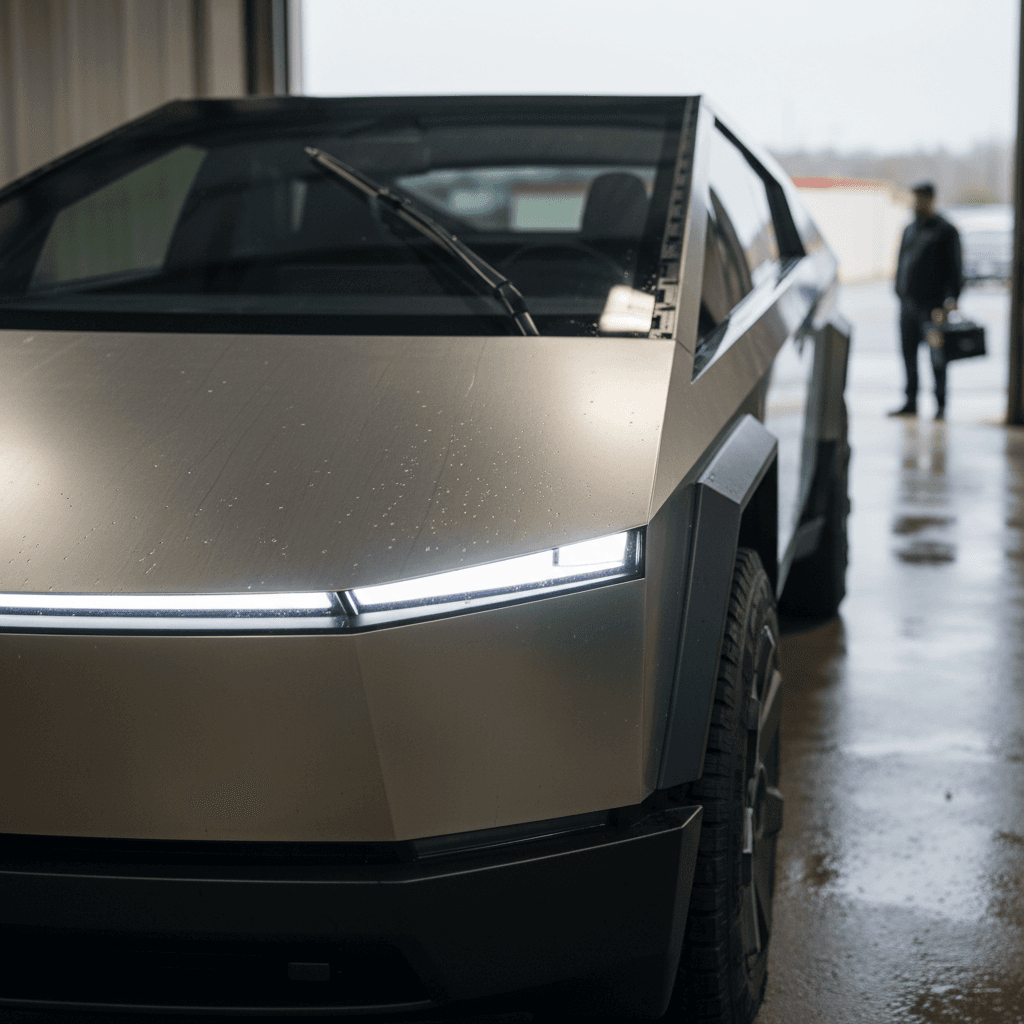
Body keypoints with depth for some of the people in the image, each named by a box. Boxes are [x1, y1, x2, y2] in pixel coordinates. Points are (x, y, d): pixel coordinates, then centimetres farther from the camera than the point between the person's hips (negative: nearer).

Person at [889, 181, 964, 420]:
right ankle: (910, 404, 13)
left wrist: (951, 299, -16)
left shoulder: (945, 230, -4)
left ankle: (941, 406, 0)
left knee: (936, 357, -5)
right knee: (909, 354, 7)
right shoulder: (909, 229, 17)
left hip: (932, 303, -6)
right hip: (908, 302, 7)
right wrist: (900, 292, 13)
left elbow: (954, 268, -7)